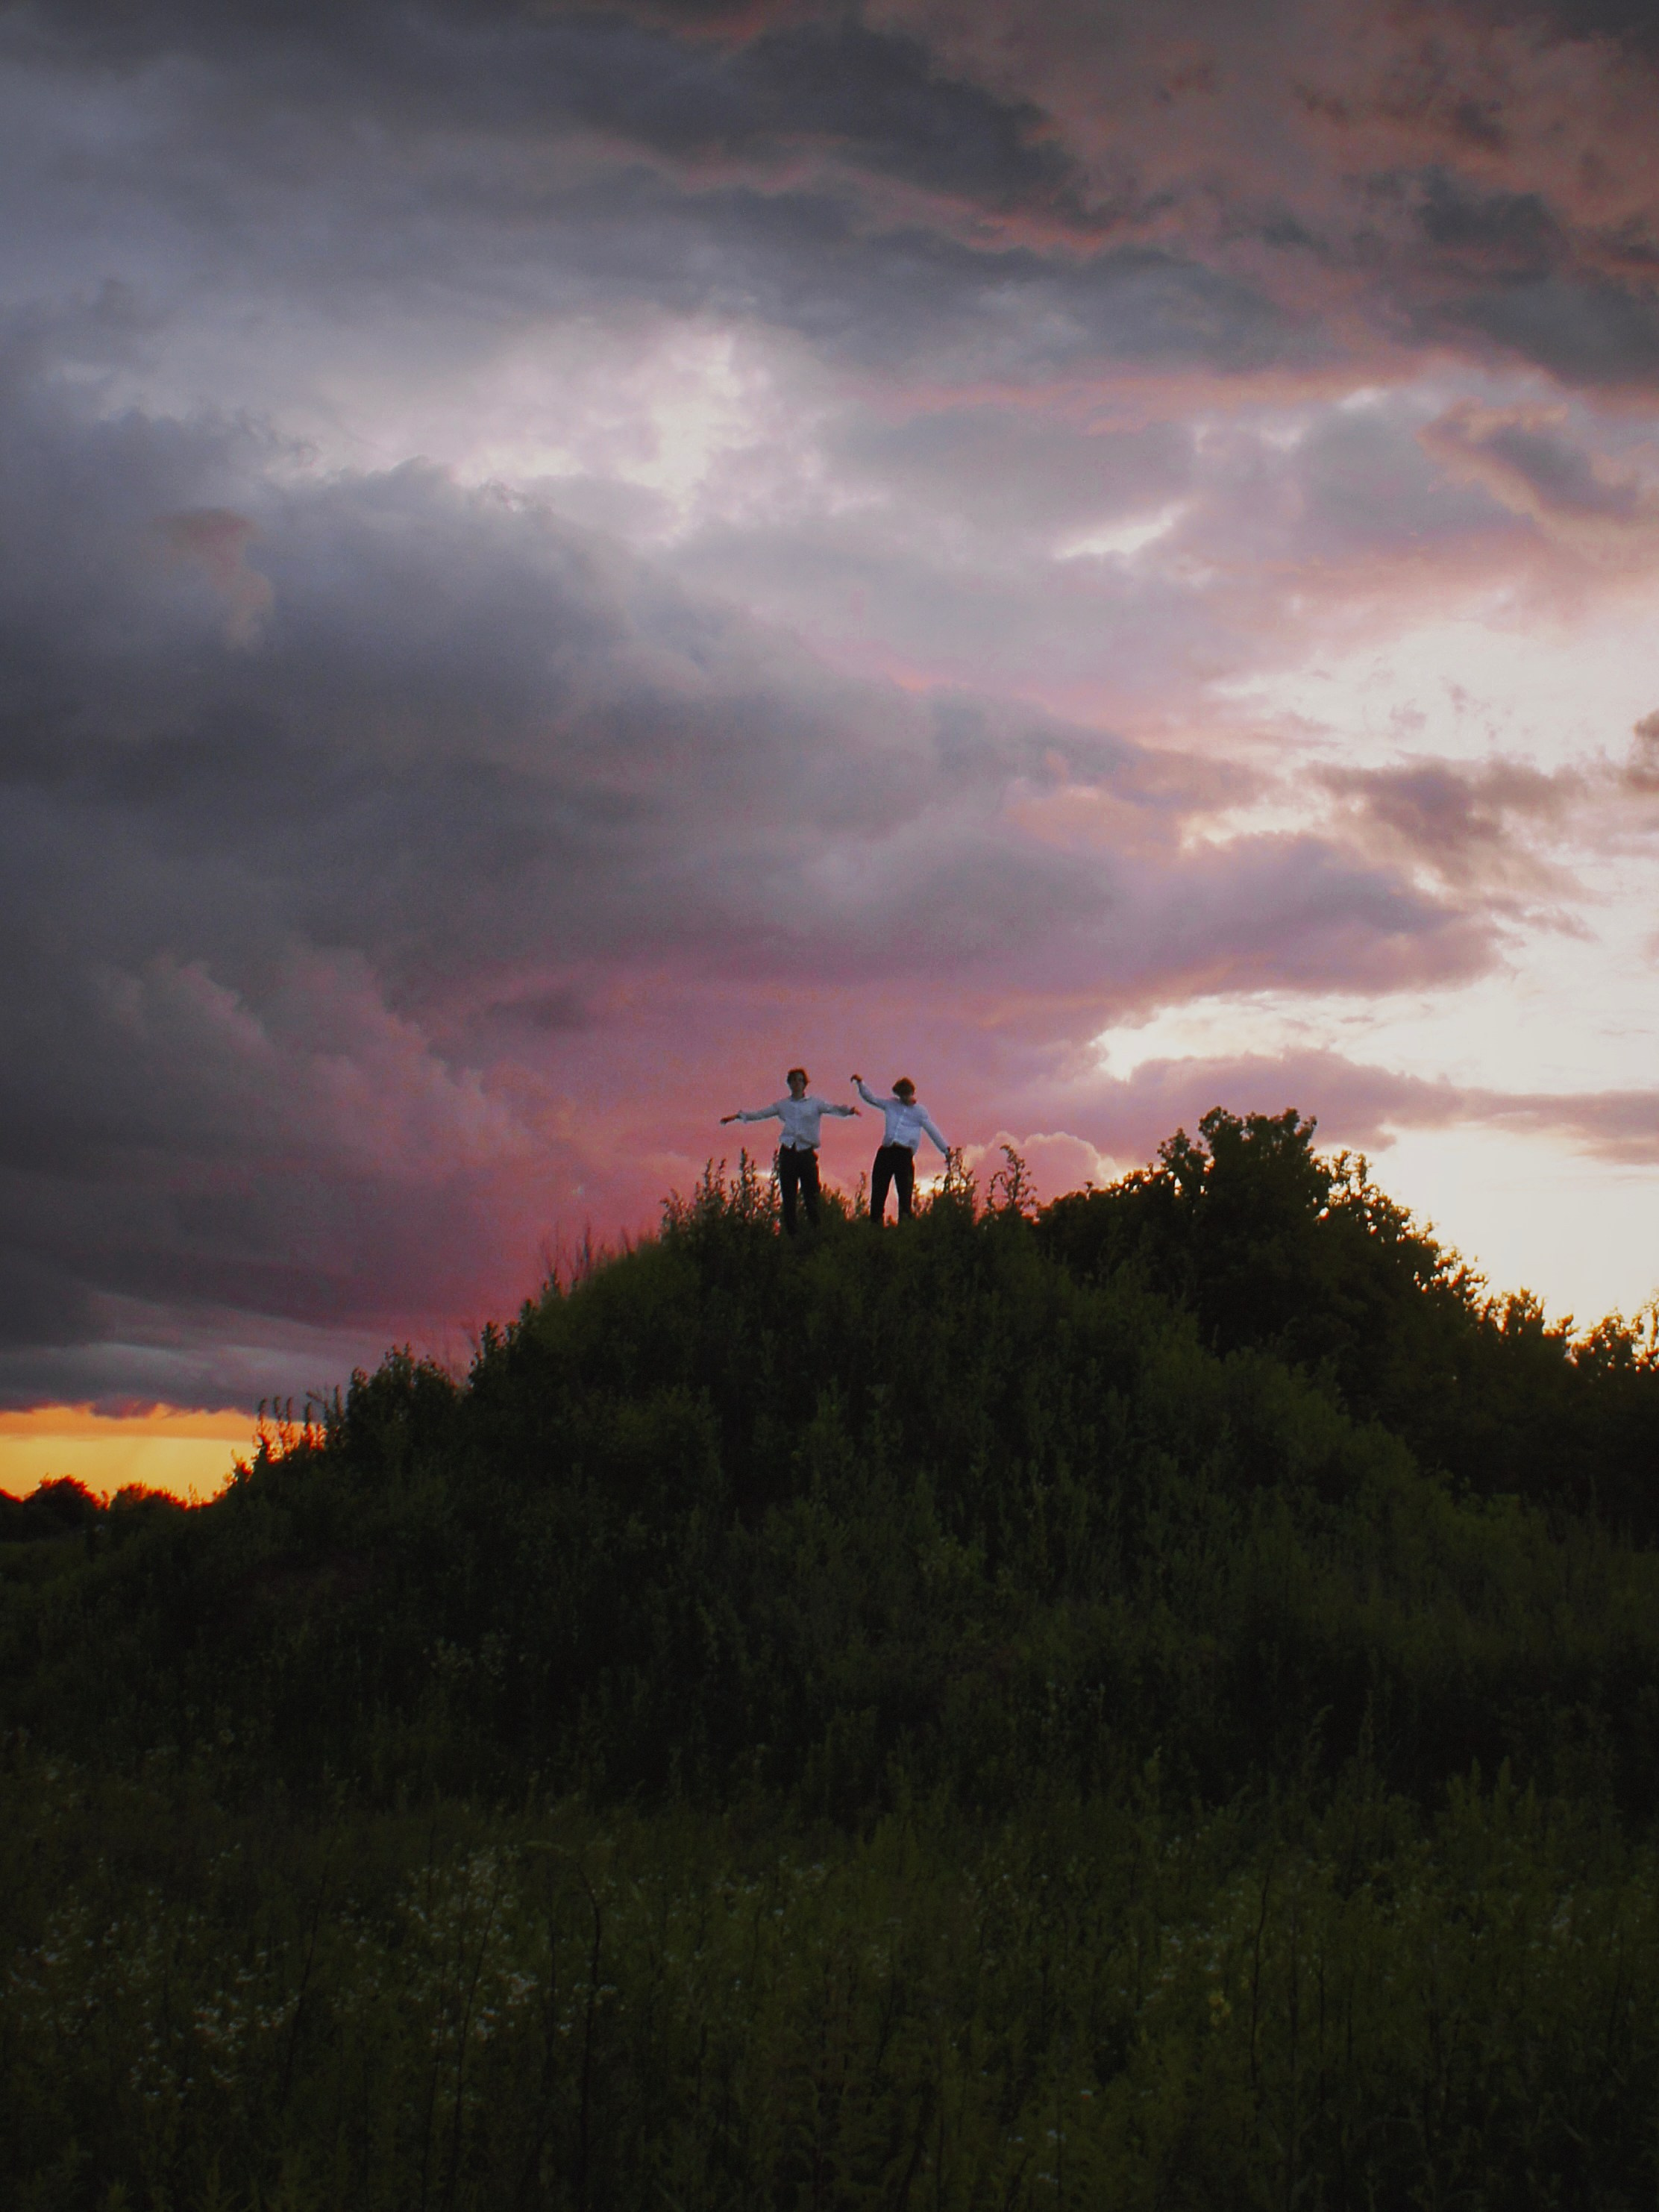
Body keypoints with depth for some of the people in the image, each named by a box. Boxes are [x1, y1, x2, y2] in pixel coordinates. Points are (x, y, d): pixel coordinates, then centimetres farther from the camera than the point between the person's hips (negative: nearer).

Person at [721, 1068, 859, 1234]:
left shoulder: (814, 1103, 7)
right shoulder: (783, 1105, 14)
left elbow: (832, 1108, -7)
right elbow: (760, 1113, 13)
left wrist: (848, 1110, -27)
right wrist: (737, 1116, 4)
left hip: (807, 1153, -3)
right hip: (788, 1153, 3)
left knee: (811, 1197, -5)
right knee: (788, 1198, 4)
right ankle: (790, 1234, 8)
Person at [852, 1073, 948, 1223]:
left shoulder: (920, 1112, 9)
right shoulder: (891, 1104, 17)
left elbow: (933, 1131, 11)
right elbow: (871, 1098, 22)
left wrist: (946, 1150, 11)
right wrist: (861, 1084, 9)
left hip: (904, 1153, -4)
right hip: (886, 1151, 4)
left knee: (905, 1191, -10)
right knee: (878, 1189, 2)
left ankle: (904, 1222, -12)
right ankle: (875, 1222, 6)